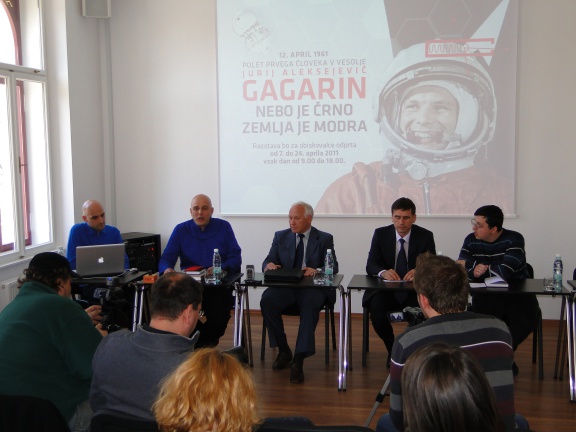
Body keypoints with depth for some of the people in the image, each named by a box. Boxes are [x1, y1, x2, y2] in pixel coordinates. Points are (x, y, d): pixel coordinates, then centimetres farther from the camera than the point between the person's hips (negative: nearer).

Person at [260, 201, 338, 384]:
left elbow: (333, 267, -1)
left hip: (312, 288, -2)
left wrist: (317, 270, -24)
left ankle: (298, 360, -32)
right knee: (267, 300, -29)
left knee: (310, 305, -36)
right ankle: (283, 350, -10)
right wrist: (268, 265, -17)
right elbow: (268, 261, 10)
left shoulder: (324, 239, 8)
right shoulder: (281, 236, 16)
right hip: (285, 287, 3)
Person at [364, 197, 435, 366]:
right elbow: (370, 265, -6)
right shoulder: (380, 234, 0)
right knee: (376, 308, -31)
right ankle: (393, 350, -4)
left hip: (414, 291, 0)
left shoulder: (425, 236, -1)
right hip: (386, 289, 0)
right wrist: (383, 272, -30)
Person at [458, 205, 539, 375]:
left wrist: (472, 265, -16)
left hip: (516, 294, -1)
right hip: (486, 295, 1)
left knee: (525, 319, -27)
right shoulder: (471, 240, 1)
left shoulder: (514, 239, -12)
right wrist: (473, 270, -31)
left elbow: (504, 272, -25)